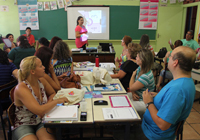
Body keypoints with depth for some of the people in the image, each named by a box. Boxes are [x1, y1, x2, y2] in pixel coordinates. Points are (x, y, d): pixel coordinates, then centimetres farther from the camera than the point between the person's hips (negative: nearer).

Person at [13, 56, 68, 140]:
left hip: (41, 122, 4)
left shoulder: (41, 81, -2)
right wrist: (57, 101, -19)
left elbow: (52, 93, 15)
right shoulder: (21, 88, -21)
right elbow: (40, 111, -30)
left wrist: (48, 104, -4)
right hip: (23, 126, -4)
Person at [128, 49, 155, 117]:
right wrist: (133, 93, -12)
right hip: (137, 95, 9)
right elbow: (134, 83, 6)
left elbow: (131, 88, -20)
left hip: (143, 102, -9)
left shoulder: (146, 76, -31)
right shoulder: (140, 68, -3)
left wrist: (133, 75, -6)